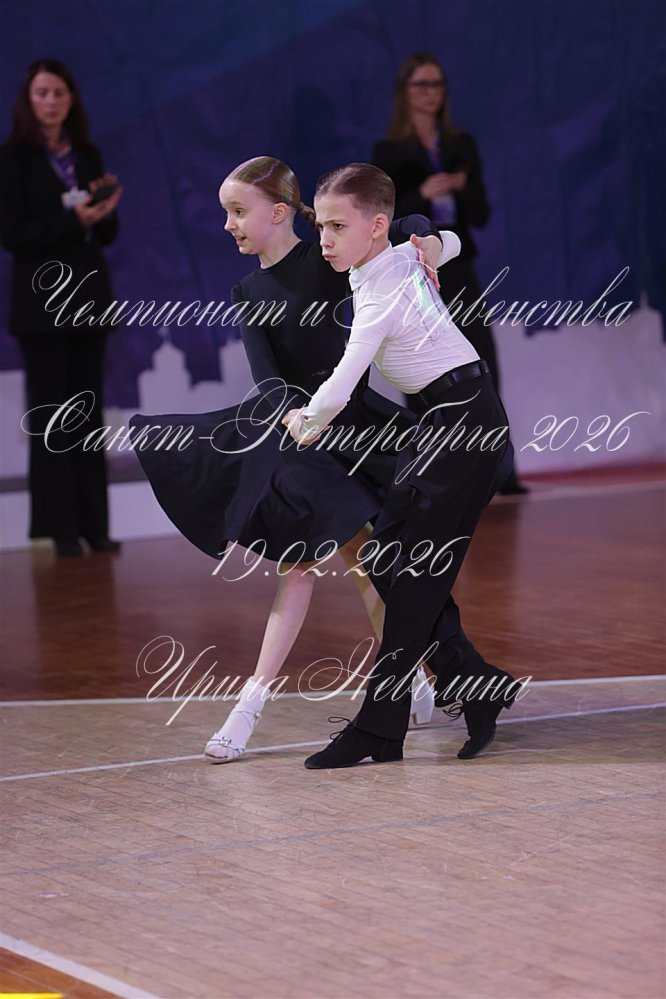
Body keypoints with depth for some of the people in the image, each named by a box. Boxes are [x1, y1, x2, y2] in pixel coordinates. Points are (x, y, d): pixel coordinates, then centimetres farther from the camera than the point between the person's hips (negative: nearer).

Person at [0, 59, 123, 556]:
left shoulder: (88, 156, 9)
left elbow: (108, 234, 11)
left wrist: (105, 210, -11)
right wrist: (73, 220, -21)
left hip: (90, 294, 5)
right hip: (42, 299, -5)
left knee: (88, 411, 7)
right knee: (50, 414, -2)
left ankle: (93, 524, 10)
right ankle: (60, 528, 0)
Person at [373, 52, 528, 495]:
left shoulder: (463, 145, 10)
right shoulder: (389, 151, 0)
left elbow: (481, 214, 8)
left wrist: (462, 188, -12)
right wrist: (422, 194, -21)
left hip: (457, 267, 3)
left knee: (485, 364, -7)